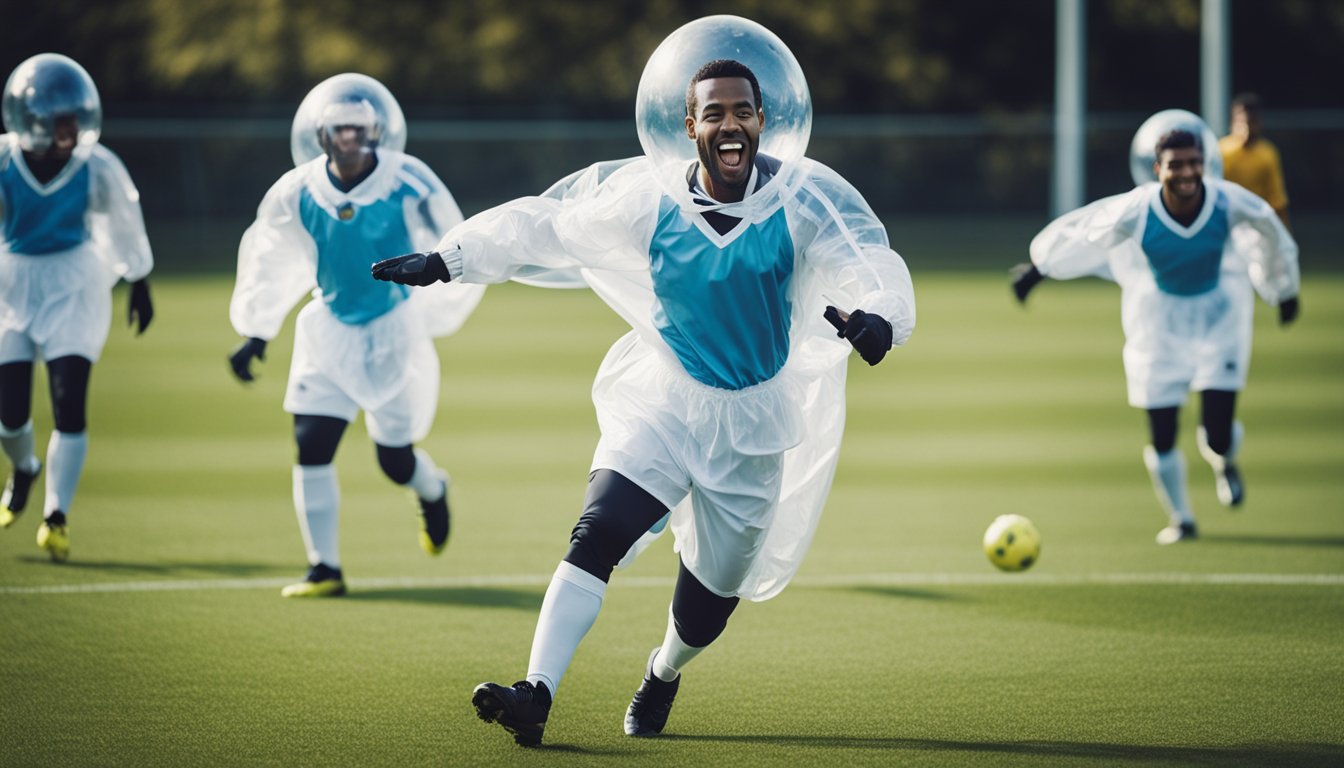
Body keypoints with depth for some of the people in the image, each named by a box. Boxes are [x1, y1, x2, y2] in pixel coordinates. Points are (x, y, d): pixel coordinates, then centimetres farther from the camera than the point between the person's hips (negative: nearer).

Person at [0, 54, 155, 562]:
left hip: (74, 288, 0)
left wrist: (140, 287, 16)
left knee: (69, 404, -12)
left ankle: (56, 516, -6)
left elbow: (126, 227, 3)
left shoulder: (98, 168, -15)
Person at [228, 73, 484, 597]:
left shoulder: (408, 187, -18)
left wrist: (427, 322, -3)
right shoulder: (297, 193, -9)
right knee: (312, 446, -9)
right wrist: (256, 333, 8)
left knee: (396, 459, 4)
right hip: (329, 331, 2)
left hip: (394, 331, -2)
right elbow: (269, 261, 8)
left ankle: (433, 492, 41)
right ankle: (324, 569, 0)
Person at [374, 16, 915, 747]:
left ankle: (663, 674, 44)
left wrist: (872, 314, -51)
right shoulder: (648, 198, -11)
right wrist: (443, 261, -7)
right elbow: (540, 226, -2)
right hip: (663, 403, 0)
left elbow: (871, 266, -28)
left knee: (709, 599, 10)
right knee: (597, 535, -23)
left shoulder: (805, 200, -15)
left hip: (754, 422, 0)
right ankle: (536, 694, -26)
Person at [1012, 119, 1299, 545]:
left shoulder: (1230, 203, -24)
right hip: (1159, 315, 0)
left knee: (1219, 435, -9)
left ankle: (1223, 462, 32)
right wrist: (1037, 270, 5)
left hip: (1219, 313, 0)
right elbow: (1078, 235, -9)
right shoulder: (1135, 212, -27)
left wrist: (1284, 291, 14)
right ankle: (1179, 518, 28)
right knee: (1161, 436, -1)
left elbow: (1272, 239, -2)